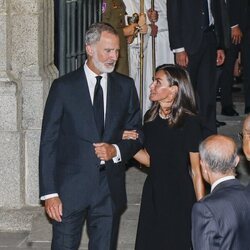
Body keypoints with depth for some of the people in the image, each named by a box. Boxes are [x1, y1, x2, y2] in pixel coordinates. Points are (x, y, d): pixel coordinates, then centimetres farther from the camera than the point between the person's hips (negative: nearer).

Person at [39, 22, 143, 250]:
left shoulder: (125, 86, 7)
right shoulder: (64, 87, -3)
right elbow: (48, 142, -4)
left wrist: (117, 150, -10)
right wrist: (49, 192, -9)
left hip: (110, 188, 3)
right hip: (70, 188, -3)